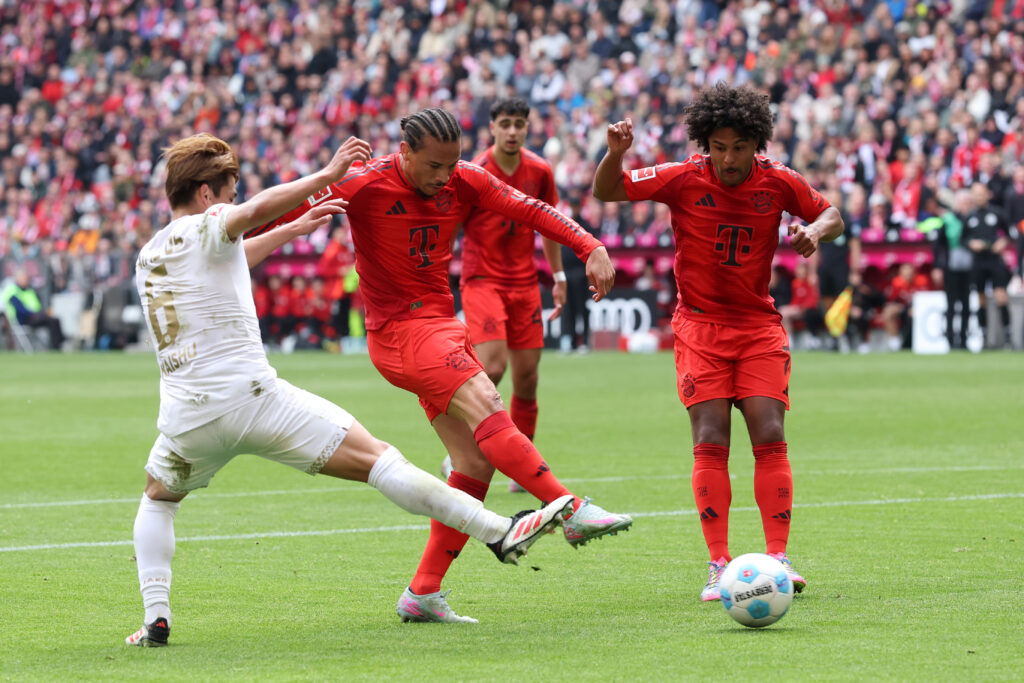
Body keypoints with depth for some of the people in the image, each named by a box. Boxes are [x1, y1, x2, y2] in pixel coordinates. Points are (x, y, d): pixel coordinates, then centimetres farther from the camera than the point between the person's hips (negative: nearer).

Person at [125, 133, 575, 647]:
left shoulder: (149, 255, 21)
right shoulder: (201, 228, -1)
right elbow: (258, 209, -24)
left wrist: (293, 230, 41)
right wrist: (328, 174, -17)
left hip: (186, 417, 6)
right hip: (251, 396, -6)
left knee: (157, 499, 33)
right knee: (375, 458, -8)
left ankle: (156, 618, 13)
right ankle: (499, 532, -16)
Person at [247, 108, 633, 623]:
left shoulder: (465, 182, 2)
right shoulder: (365, 184, -13)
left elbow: (531, 211, 4)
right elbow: (288, 209, -11)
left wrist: (591, 248, -7)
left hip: (441, 325, 7)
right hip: (398, 329, -7)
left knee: (477, 460, 0)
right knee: (485, 405, -27)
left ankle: (422, 594, 4)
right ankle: (574, 512, -32)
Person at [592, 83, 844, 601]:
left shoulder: (778, 183, -5)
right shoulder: (683, 180, -9)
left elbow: (831, 216, 10)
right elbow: (606, 192, -4)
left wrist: (815, 231, -13)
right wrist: (615, 153, -24)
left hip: (759, 325, 1)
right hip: (700, 324, -1)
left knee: (770, 438, -9)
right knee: (711, 443, -9)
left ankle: (778, 558, -5)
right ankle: (718, 565, -8)